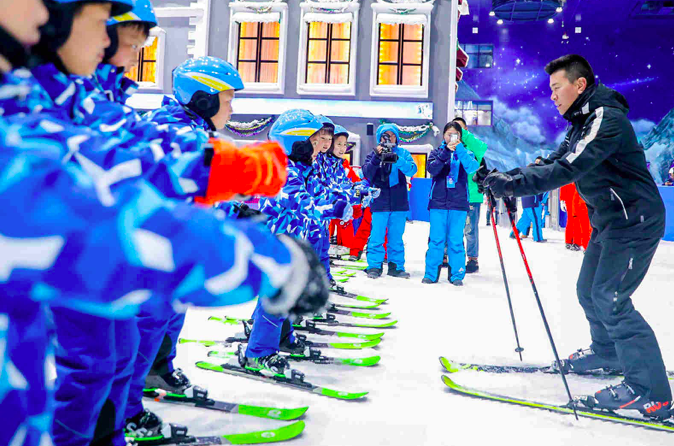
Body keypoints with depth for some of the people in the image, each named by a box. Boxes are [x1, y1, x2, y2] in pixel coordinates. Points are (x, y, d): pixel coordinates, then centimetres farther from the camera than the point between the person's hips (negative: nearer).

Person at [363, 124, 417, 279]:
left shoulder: (403, 153, 7)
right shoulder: (374, 153, 5)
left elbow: (412, 170, -8)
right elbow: (367, 173, -7)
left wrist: (397, 159, -24)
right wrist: (377, 158, -21)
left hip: (399, 203, 2)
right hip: (379, 203, -1)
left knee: (396, 237, 8)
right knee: (376, 237, -4)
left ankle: (396, 266, 15)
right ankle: (374, 266, 5)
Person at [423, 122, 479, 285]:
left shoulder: (465, 153, 9)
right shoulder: (437, 152, 10)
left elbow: (472, 168, -11)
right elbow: (432, 168, -8)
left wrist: (460, 149, -18)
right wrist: (445, 152, -17)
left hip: (459, 203, 0)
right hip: (438, 202, 0)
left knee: (456, 240, 0)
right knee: (436, 239, 0)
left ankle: (457, 275, 6)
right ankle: (431, 274, 6)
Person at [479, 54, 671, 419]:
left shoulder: (606, 118, -20)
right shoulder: (582, 124, 12)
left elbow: (568, 170, -31)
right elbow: (553, 162, 7)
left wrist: (514, 184, -34)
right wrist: (508, 177, -6)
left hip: (635, 222, -10)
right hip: (609, 221, 10)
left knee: (609, 298, -12)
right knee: (588, 290, 16)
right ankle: (608, 352, 39)